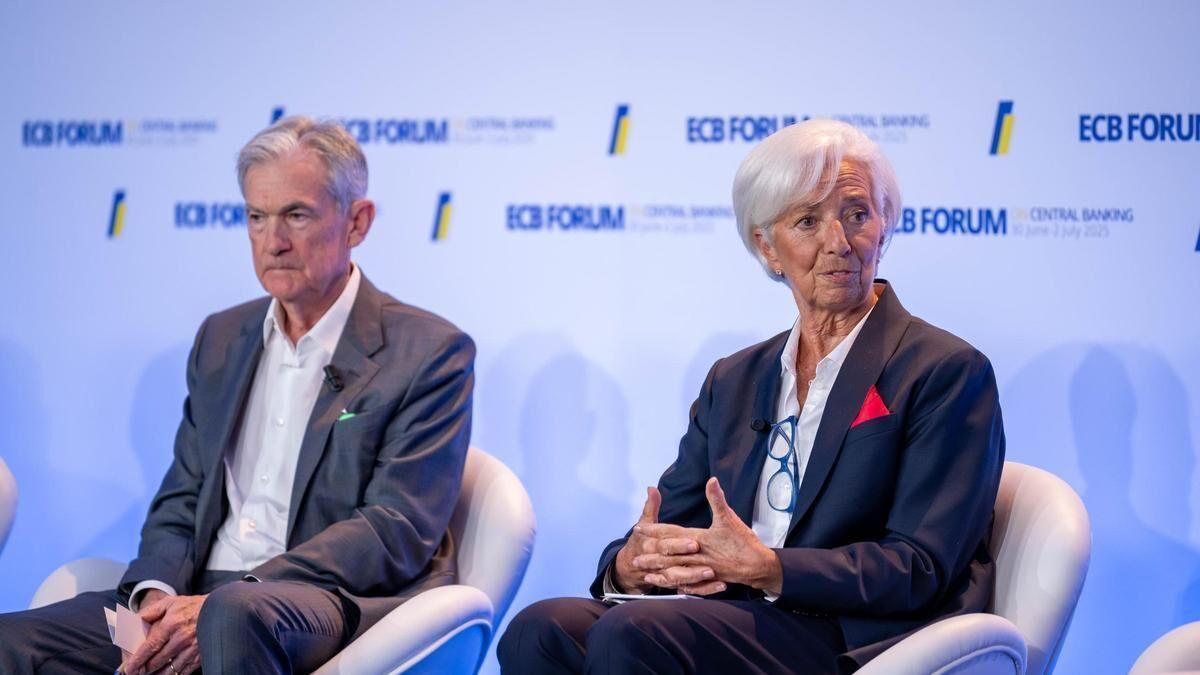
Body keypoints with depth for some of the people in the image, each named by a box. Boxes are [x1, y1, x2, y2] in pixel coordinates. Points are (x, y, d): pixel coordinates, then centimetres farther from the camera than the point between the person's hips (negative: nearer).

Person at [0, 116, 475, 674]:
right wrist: (156, 593, -6)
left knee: (239, 614, -40)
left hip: (344, 604, -6)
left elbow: (397, 529, -10)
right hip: (205, 598, 6)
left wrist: (217, 605, -19)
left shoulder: (429, 352, -1)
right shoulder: (221, 339, 19)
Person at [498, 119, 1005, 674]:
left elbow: (920, 570, -8)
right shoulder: (733, 380, 21)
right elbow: (670, 527, 16)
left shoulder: (948, 372, 1)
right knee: (541, 630, -25)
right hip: (737, 623, 5)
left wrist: (765, 569, -20)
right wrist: (630, 564, -10)